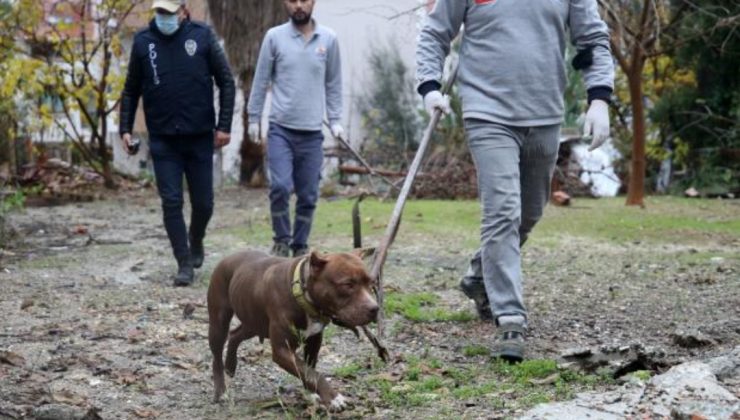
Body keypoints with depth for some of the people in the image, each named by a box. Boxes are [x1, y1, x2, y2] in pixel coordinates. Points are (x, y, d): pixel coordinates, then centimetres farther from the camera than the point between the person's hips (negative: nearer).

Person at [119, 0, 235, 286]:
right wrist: (125, 128, 1)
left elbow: (226, 81, 0)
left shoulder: (202, 36, -4)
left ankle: (196, 242, 37)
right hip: (162, 139, 1)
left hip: (199, 136, 0)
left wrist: (224, 125, -6)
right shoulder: (143, 41, 0)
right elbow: (131, 90, 9)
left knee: (203, 202, 8)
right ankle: (184, 264, 6)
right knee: (171, 202, -3)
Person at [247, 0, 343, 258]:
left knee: (308, 196, 5)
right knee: (280, 186, -15)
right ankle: (281, 239, 5)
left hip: (312, 132, 2)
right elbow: (261, 81, 4)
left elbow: (333, 83, 9)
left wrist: (335, 120, 4)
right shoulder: (274, 37, 0)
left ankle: (300, 246, 19)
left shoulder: (328, 39, 4)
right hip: (280, 129, -2)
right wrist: (254, 118, 3)